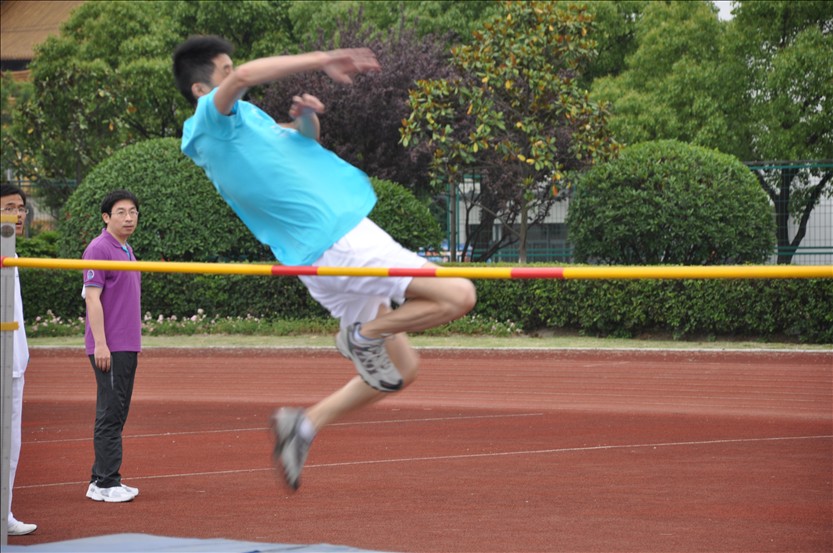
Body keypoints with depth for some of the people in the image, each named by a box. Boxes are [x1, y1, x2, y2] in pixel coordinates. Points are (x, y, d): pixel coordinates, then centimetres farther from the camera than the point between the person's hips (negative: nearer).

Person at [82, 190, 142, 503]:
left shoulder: (127, 250, 17)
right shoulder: (99, 249, -10)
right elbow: (92, 298, -16)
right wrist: (100, 343, -21)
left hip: (127, 347, 9)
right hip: (109, 348, -9)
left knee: (117, 415, 11)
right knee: (110, 413, -8)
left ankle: (101, 480, 16)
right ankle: (106, 483, -6)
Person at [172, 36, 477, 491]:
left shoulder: (245, 117, 17)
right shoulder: (211, 122, -11)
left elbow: (303, 143, 31)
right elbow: (245, 77, -33)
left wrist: (306, 119, 6)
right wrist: (324, 60, -27)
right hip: (337, 246, -10)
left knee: (401, 371, 17)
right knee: (458, 295, -16)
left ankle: (305, 424, 16)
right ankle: (363, 334, -3)